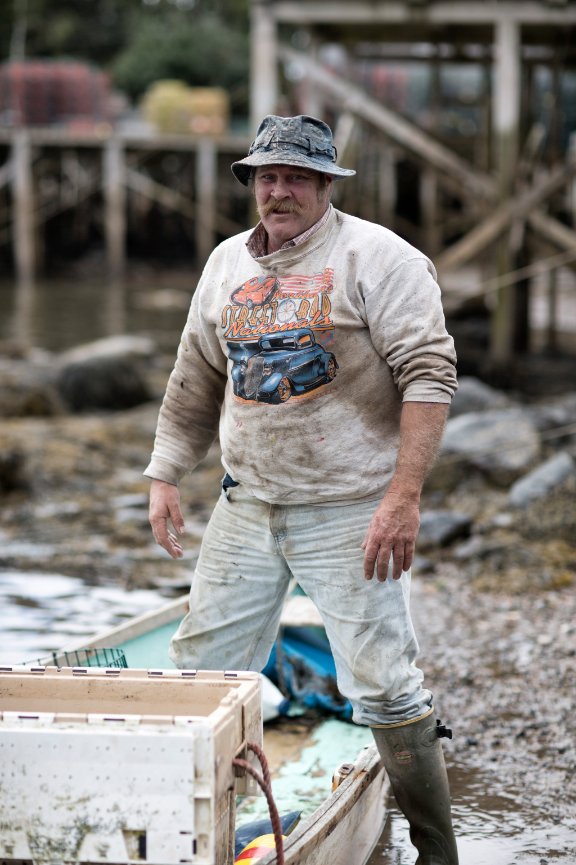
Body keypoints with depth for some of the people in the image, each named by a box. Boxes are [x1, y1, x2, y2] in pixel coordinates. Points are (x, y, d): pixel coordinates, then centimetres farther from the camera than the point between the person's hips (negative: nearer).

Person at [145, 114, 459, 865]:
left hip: (349, 512, -6)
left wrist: (404, 496, -22)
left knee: (384, 688, -6)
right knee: (202, 670, 7)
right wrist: (164, 477, 13)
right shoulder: (228, 263, 12)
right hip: (247, 507, 6)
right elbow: (196, 381, 21)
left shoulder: (376, 257, -8)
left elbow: (429, 373, -15)